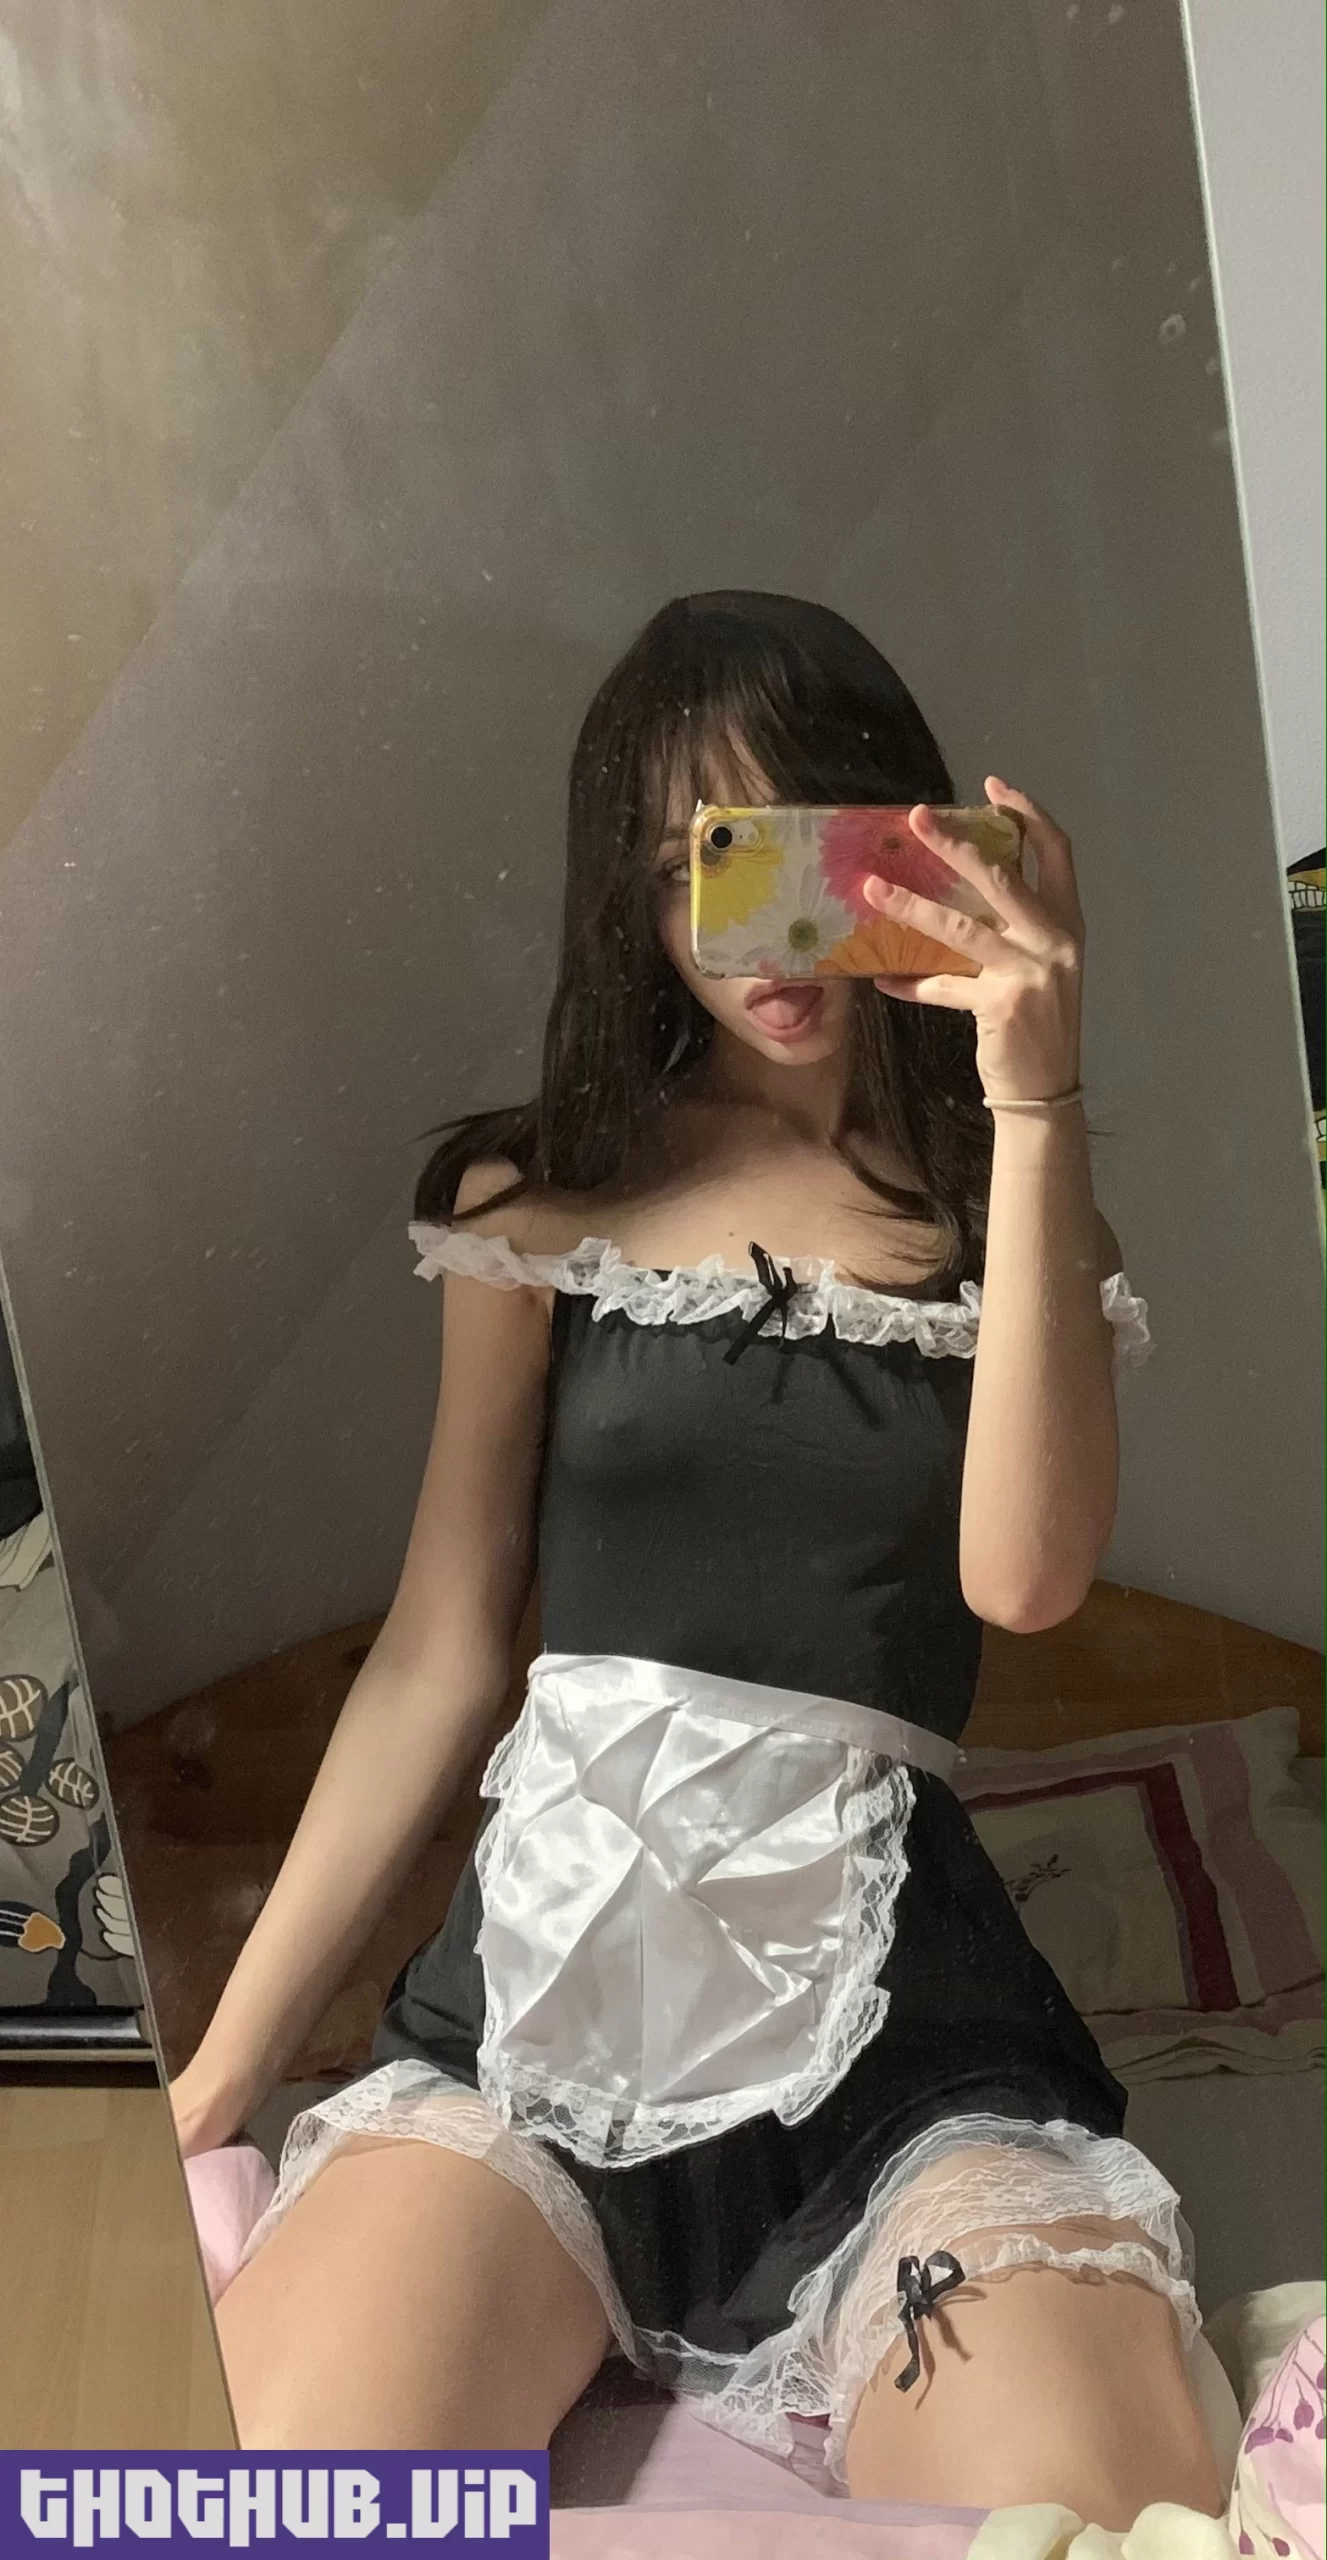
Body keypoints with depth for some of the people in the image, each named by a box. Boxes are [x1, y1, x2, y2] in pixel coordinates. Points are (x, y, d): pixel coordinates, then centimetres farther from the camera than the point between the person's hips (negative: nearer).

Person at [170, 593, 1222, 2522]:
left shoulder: (1002, 1212, 9)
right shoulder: (544, 1202, 9)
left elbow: (1027, 1574, -10)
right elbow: (432, 1663, 7)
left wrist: (1034, 1104, -12)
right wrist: (212, 2084, 5)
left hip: (898, 2019, 0)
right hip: (551, 1968, 1)